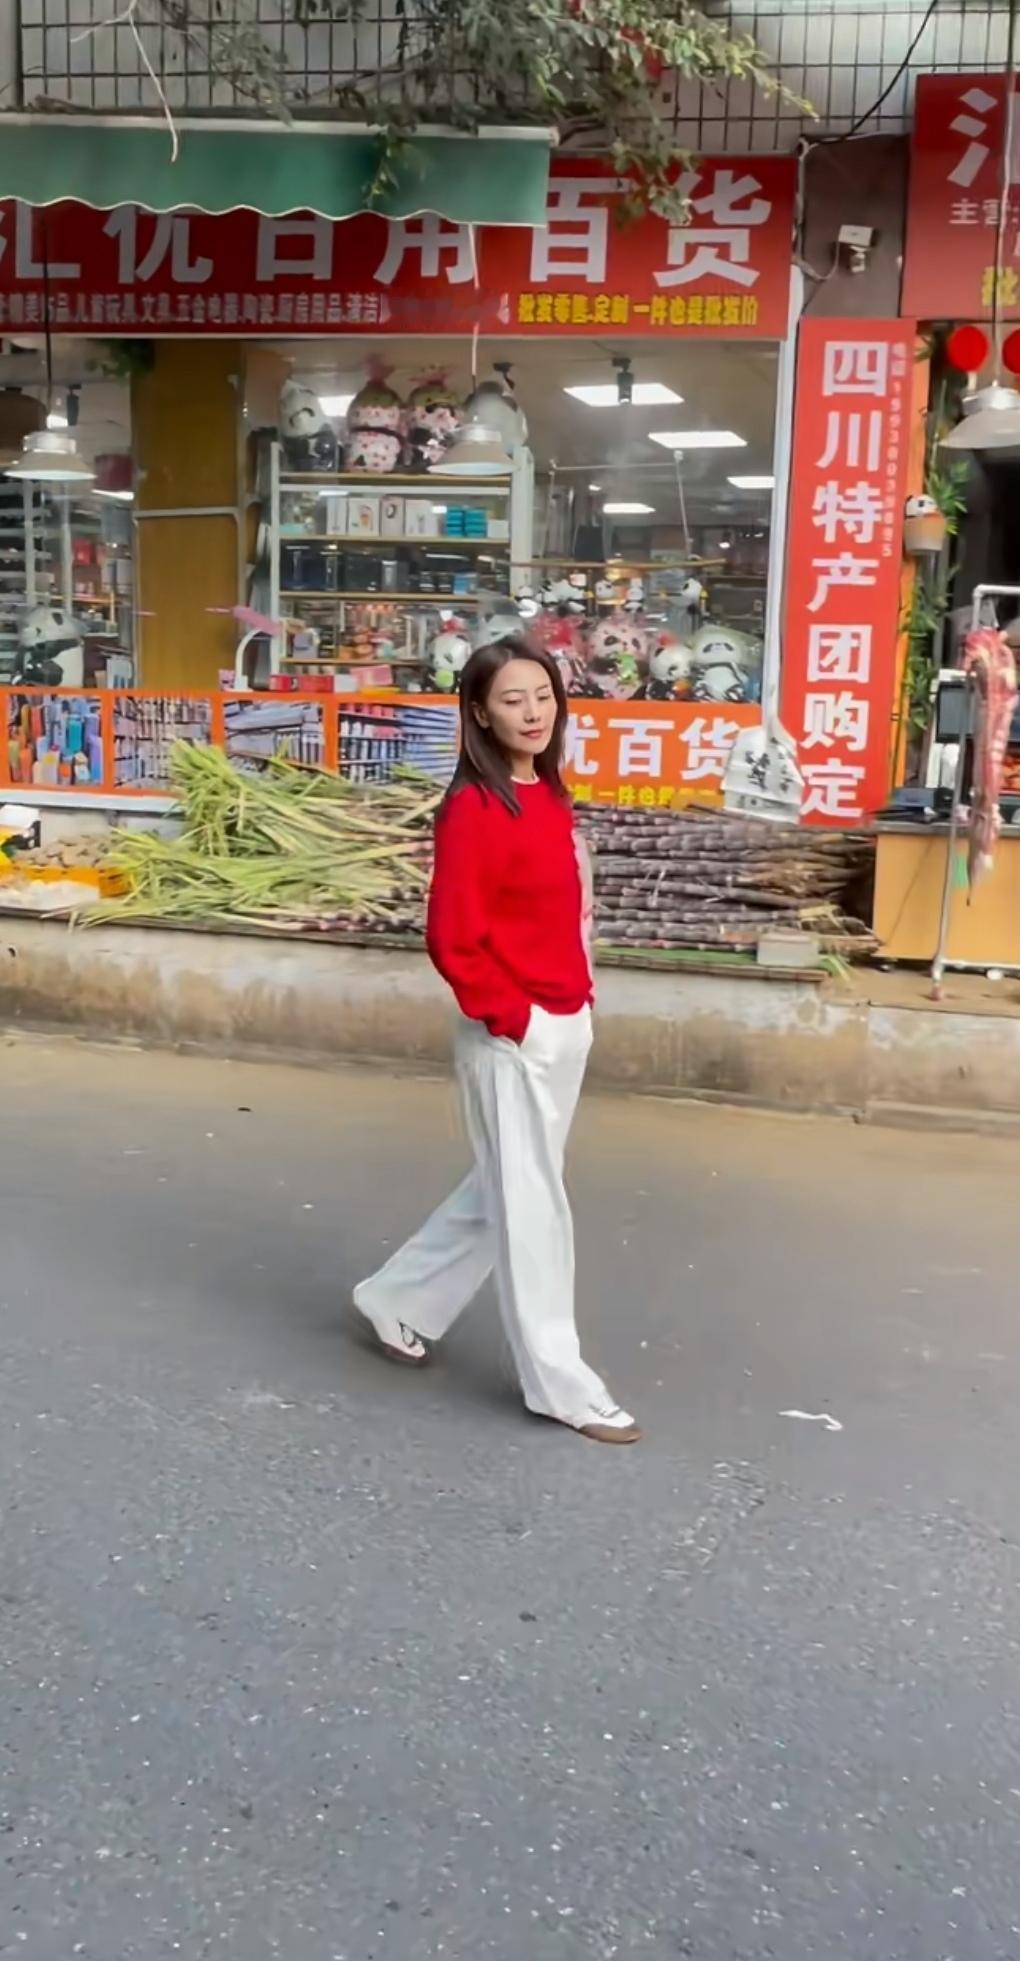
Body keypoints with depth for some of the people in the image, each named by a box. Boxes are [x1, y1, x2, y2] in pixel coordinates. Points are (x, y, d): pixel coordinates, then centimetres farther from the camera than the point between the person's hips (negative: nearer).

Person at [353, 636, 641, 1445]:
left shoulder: (551, 798, 9)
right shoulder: (474, 810, -17)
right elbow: (453, 940, -20)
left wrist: (577, 1001, 11)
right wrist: (512, 1017, -15)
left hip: (567, 1026, 9)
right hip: (511, 1037, -9)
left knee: (507, 1189, 20)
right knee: (532, 1202, 3)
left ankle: (401, 1301, 37)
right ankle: (561, 1385, 15)